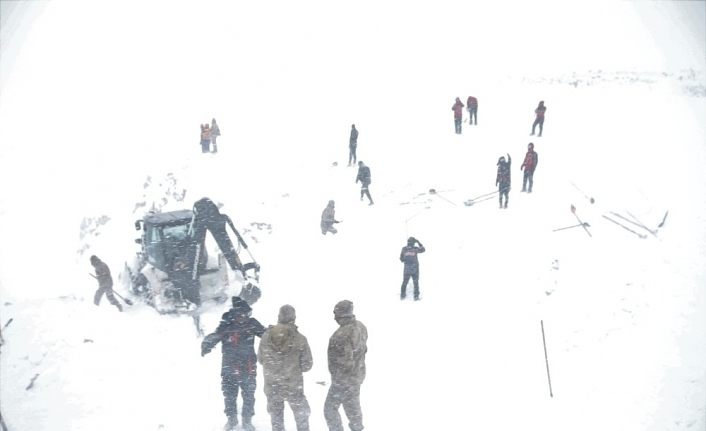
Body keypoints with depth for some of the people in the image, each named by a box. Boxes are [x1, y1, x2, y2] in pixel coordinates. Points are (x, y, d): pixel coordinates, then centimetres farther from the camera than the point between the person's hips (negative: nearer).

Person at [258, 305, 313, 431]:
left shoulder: (266, 335, -10)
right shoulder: (300, 339, -18)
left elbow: (260, 359, 2)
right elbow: (307, 365, -10)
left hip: (271, 386, 3)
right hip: (293, 387, -2)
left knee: (276, 416, 21)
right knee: (301, 416, 19)